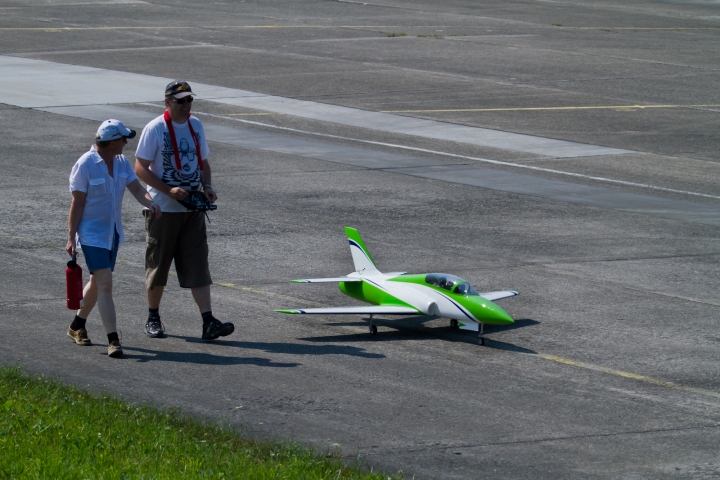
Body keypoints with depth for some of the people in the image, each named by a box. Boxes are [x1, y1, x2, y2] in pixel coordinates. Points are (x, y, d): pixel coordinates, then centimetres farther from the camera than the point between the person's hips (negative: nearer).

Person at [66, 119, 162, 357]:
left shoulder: (122, 162, 3)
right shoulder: (85, 165, -17)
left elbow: (136, 188, -6)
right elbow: (77, 203, -15)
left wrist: (150, 203, -28)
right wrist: (71, 237, -15)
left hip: (113, 232, 8)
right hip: (92, 233, -8)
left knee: (98, 282, 18)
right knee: (105, 283, -14)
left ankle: (77, 326, 37)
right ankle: (113, 340, -14)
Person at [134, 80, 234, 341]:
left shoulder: (195, 126, 8)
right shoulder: (155, 129, -10)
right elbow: (141, 168, -12)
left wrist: (207, 186, 0)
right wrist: (169, 190, -21)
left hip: (192, 208, 4)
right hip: (163, 209, -4)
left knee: (198, 264, -2)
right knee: (158, 263, 6)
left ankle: (208, 322, -8)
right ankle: (153, 318, 22)